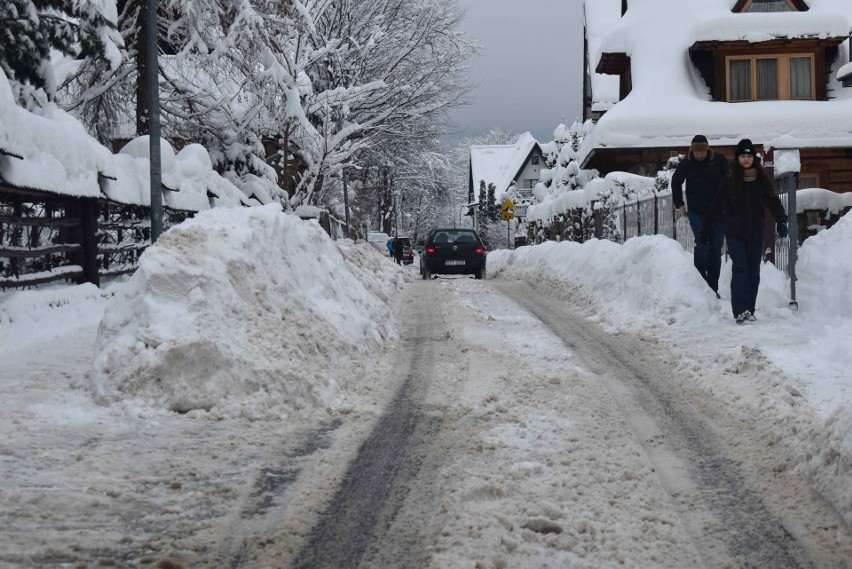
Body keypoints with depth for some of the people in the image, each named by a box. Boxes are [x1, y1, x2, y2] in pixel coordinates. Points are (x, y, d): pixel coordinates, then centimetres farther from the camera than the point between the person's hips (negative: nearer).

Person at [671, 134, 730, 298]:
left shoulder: (719, 161, -4)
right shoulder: (686, 164, -3)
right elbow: (676, 182, 15)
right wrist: (679, 204, 11)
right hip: (696, 212, -1)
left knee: (716, 249, 4)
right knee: (702, 245, -13)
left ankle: (713, 288, 12)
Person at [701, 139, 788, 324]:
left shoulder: (761, 181, 4)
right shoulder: (729, 182, 0)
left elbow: (773, 201, -2)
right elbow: (716, 207, 4)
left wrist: (781, 221, -19)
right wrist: (705, 229, 6)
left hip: (755, 234, 3)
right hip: (735, 234, -3)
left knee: (753, 272, 5)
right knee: (740, 269, -14)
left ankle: (749, 311, 13)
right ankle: (741, 310, -20)